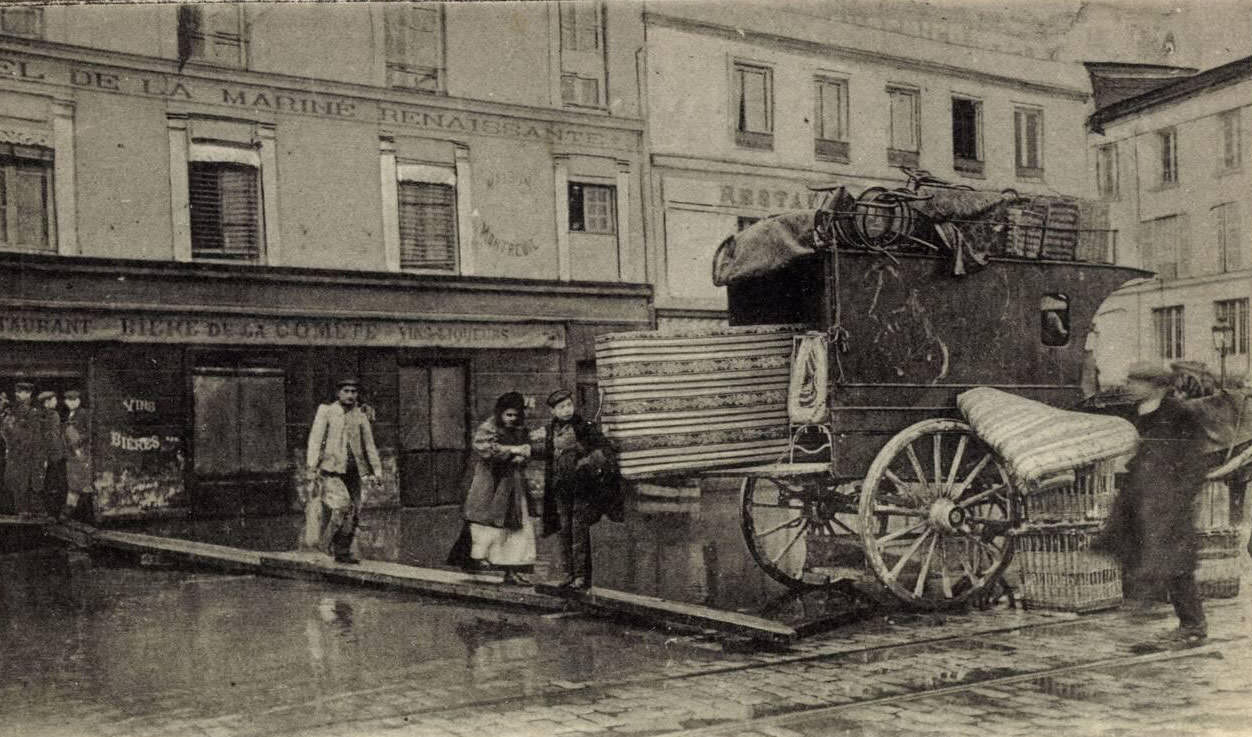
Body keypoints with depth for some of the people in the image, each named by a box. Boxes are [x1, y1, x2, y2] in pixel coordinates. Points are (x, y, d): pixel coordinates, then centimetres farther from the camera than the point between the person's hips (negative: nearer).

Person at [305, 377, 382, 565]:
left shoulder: (360, 416, 12)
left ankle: (342, 552, 14)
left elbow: (369, 445, 17)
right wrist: (313, 465, -12)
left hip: (353, 472, 4)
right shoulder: (325, 411, 3)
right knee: (341, 505, -21)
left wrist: (376, 471, 14)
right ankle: (326, 542, -3)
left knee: (353, 512, 2)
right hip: (331, 470, -4)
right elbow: (315, 438, -2)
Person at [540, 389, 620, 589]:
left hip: (582, 486, -5)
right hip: (560, 488, 5)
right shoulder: (552, 430, 10)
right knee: (564, 530, 6)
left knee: (579, 530, -6)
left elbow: (604, 449, -8)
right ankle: (569, 574, 13)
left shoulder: (585, 428, -4)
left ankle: (582, 576, -2)